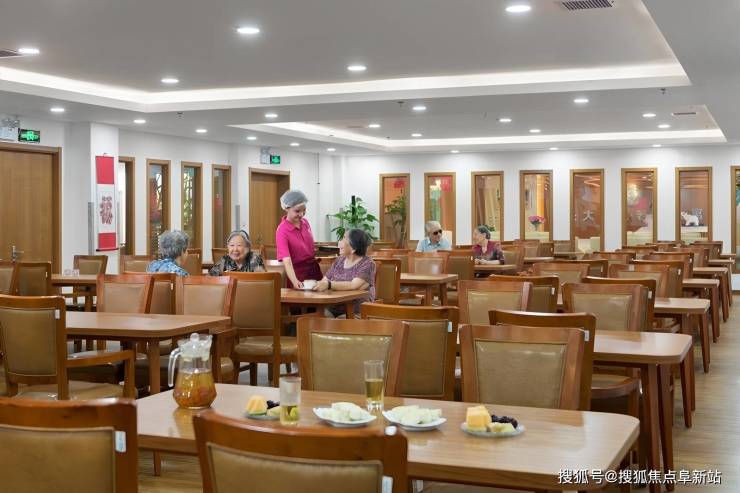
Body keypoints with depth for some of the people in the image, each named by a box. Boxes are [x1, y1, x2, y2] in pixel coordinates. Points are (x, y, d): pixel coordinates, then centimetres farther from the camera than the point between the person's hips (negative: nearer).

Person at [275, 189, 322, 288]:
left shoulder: (305, 222, -2)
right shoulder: (282, 231, -20)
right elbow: (286, 260, -30)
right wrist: (295, 281, -44)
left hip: (314, 269, 6)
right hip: (298, 272, -6)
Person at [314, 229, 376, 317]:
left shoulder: (367, 264, -5)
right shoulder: (339, 260, 15)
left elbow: (354, 285, -21)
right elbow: (324, 281, 11)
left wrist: (329, 285, -31)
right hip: (332, 310, 5)